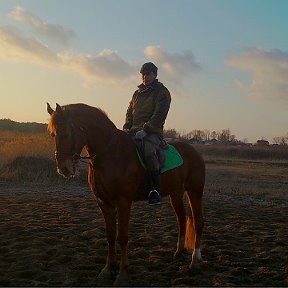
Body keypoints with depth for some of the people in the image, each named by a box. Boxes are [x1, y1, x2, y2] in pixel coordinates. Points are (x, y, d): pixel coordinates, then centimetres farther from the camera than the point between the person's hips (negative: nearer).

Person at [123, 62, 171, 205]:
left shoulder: (162, 92, 1)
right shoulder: (137, 93, 22)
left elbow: (159, 115, -11)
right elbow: (129, 112, 24)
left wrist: (145, 130, -21)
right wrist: (126, 127, 4)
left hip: (153, 132, -7)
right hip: (134, 131, 7)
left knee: (149, 151, -36)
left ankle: (156, 188, -29)